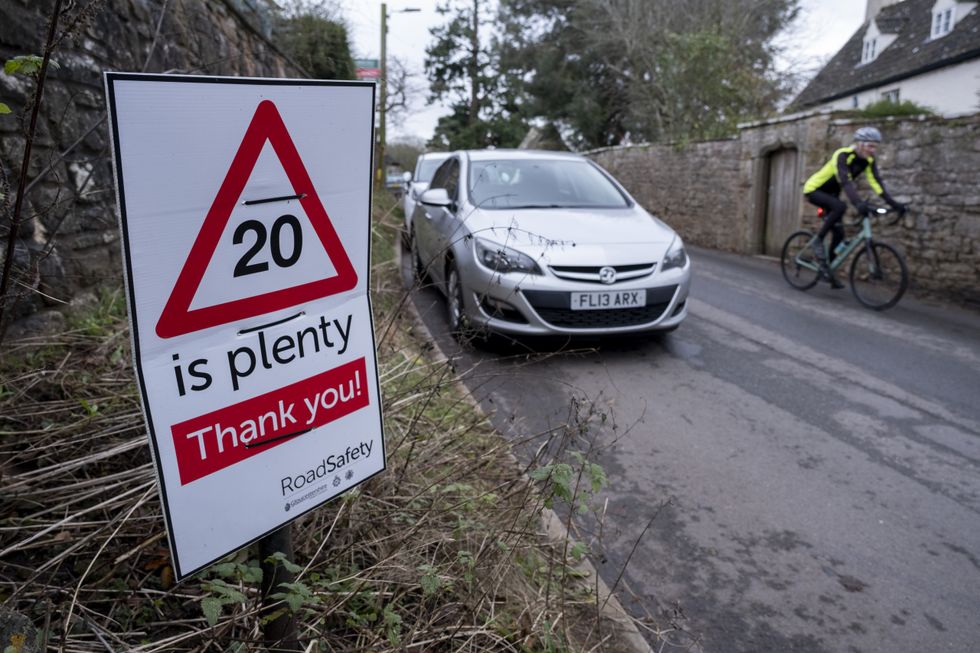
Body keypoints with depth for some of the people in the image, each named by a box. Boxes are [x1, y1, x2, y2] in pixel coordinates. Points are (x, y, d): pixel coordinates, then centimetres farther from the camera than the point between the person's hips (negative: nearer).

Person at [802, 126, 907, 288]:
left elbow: (876, 182, -13)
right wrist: (858, 203, -55)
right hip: (814, 190, -7)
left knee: (839, 233, -1)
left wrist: (893, 203, -24)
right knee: (840, 206, -35)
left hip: (831, 194, 7)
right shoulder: (843, 155, -28)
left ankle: (828, 270, 12)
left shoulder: (868, 160, -7)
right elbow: (845, 182, -42)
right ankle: (818, 241, -18)